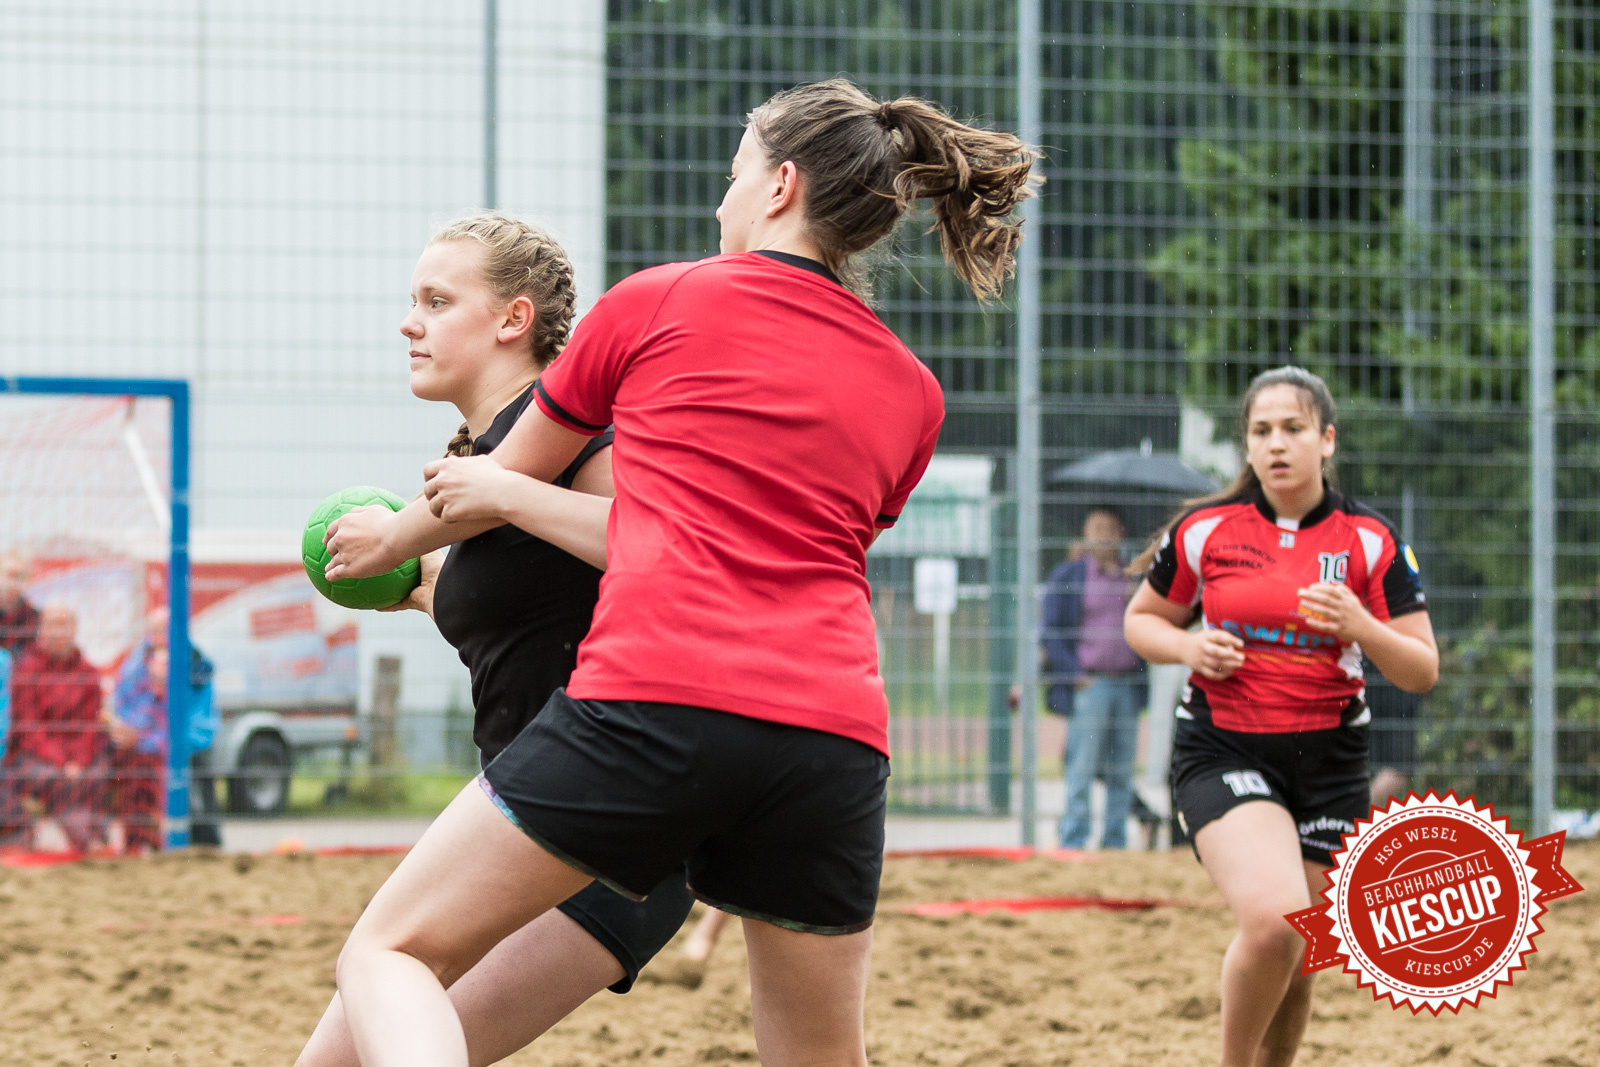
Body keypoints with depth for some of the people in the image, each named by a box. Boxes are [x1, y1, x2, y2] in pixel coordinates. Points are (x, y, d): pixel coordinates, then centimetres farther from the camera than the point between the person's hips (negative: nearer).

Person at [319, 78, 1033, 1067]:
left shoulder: (657, 302, 11)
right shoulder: (912, 395, 20)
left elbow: (504, 475, 25)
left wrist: (392, 540, 46)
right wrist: (516, 498, 28)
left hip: (656, 701, -4)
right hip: (835, 735, 4)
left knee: (391, 953, 3)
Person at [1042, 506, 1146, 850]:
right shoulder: (1067, 576, 3)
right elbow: (1052, 632, 0)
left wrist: (1140, 673, 4)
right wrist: (1076, 675, -10)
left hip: (1128, 685, 4)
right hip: (1088, 685, -4)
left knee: (1122, 772, 4)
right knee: (1082, 769, -7)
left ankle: (1115, 843, 9)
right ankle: (1072, 843, -6)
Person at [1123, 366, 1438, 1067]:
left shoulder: (1370, 540, 0)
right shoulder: (1205, 530, 0)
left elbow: (1422, 672, 0)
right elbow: (1141, 620, 14)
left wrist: (1360, 627, -20)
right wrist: (1188, 647, -9)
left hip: (1329, 764, 2)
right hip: (1222, 752, -2)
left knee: (1295, 968, 6)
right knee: (1274, 920, -26)